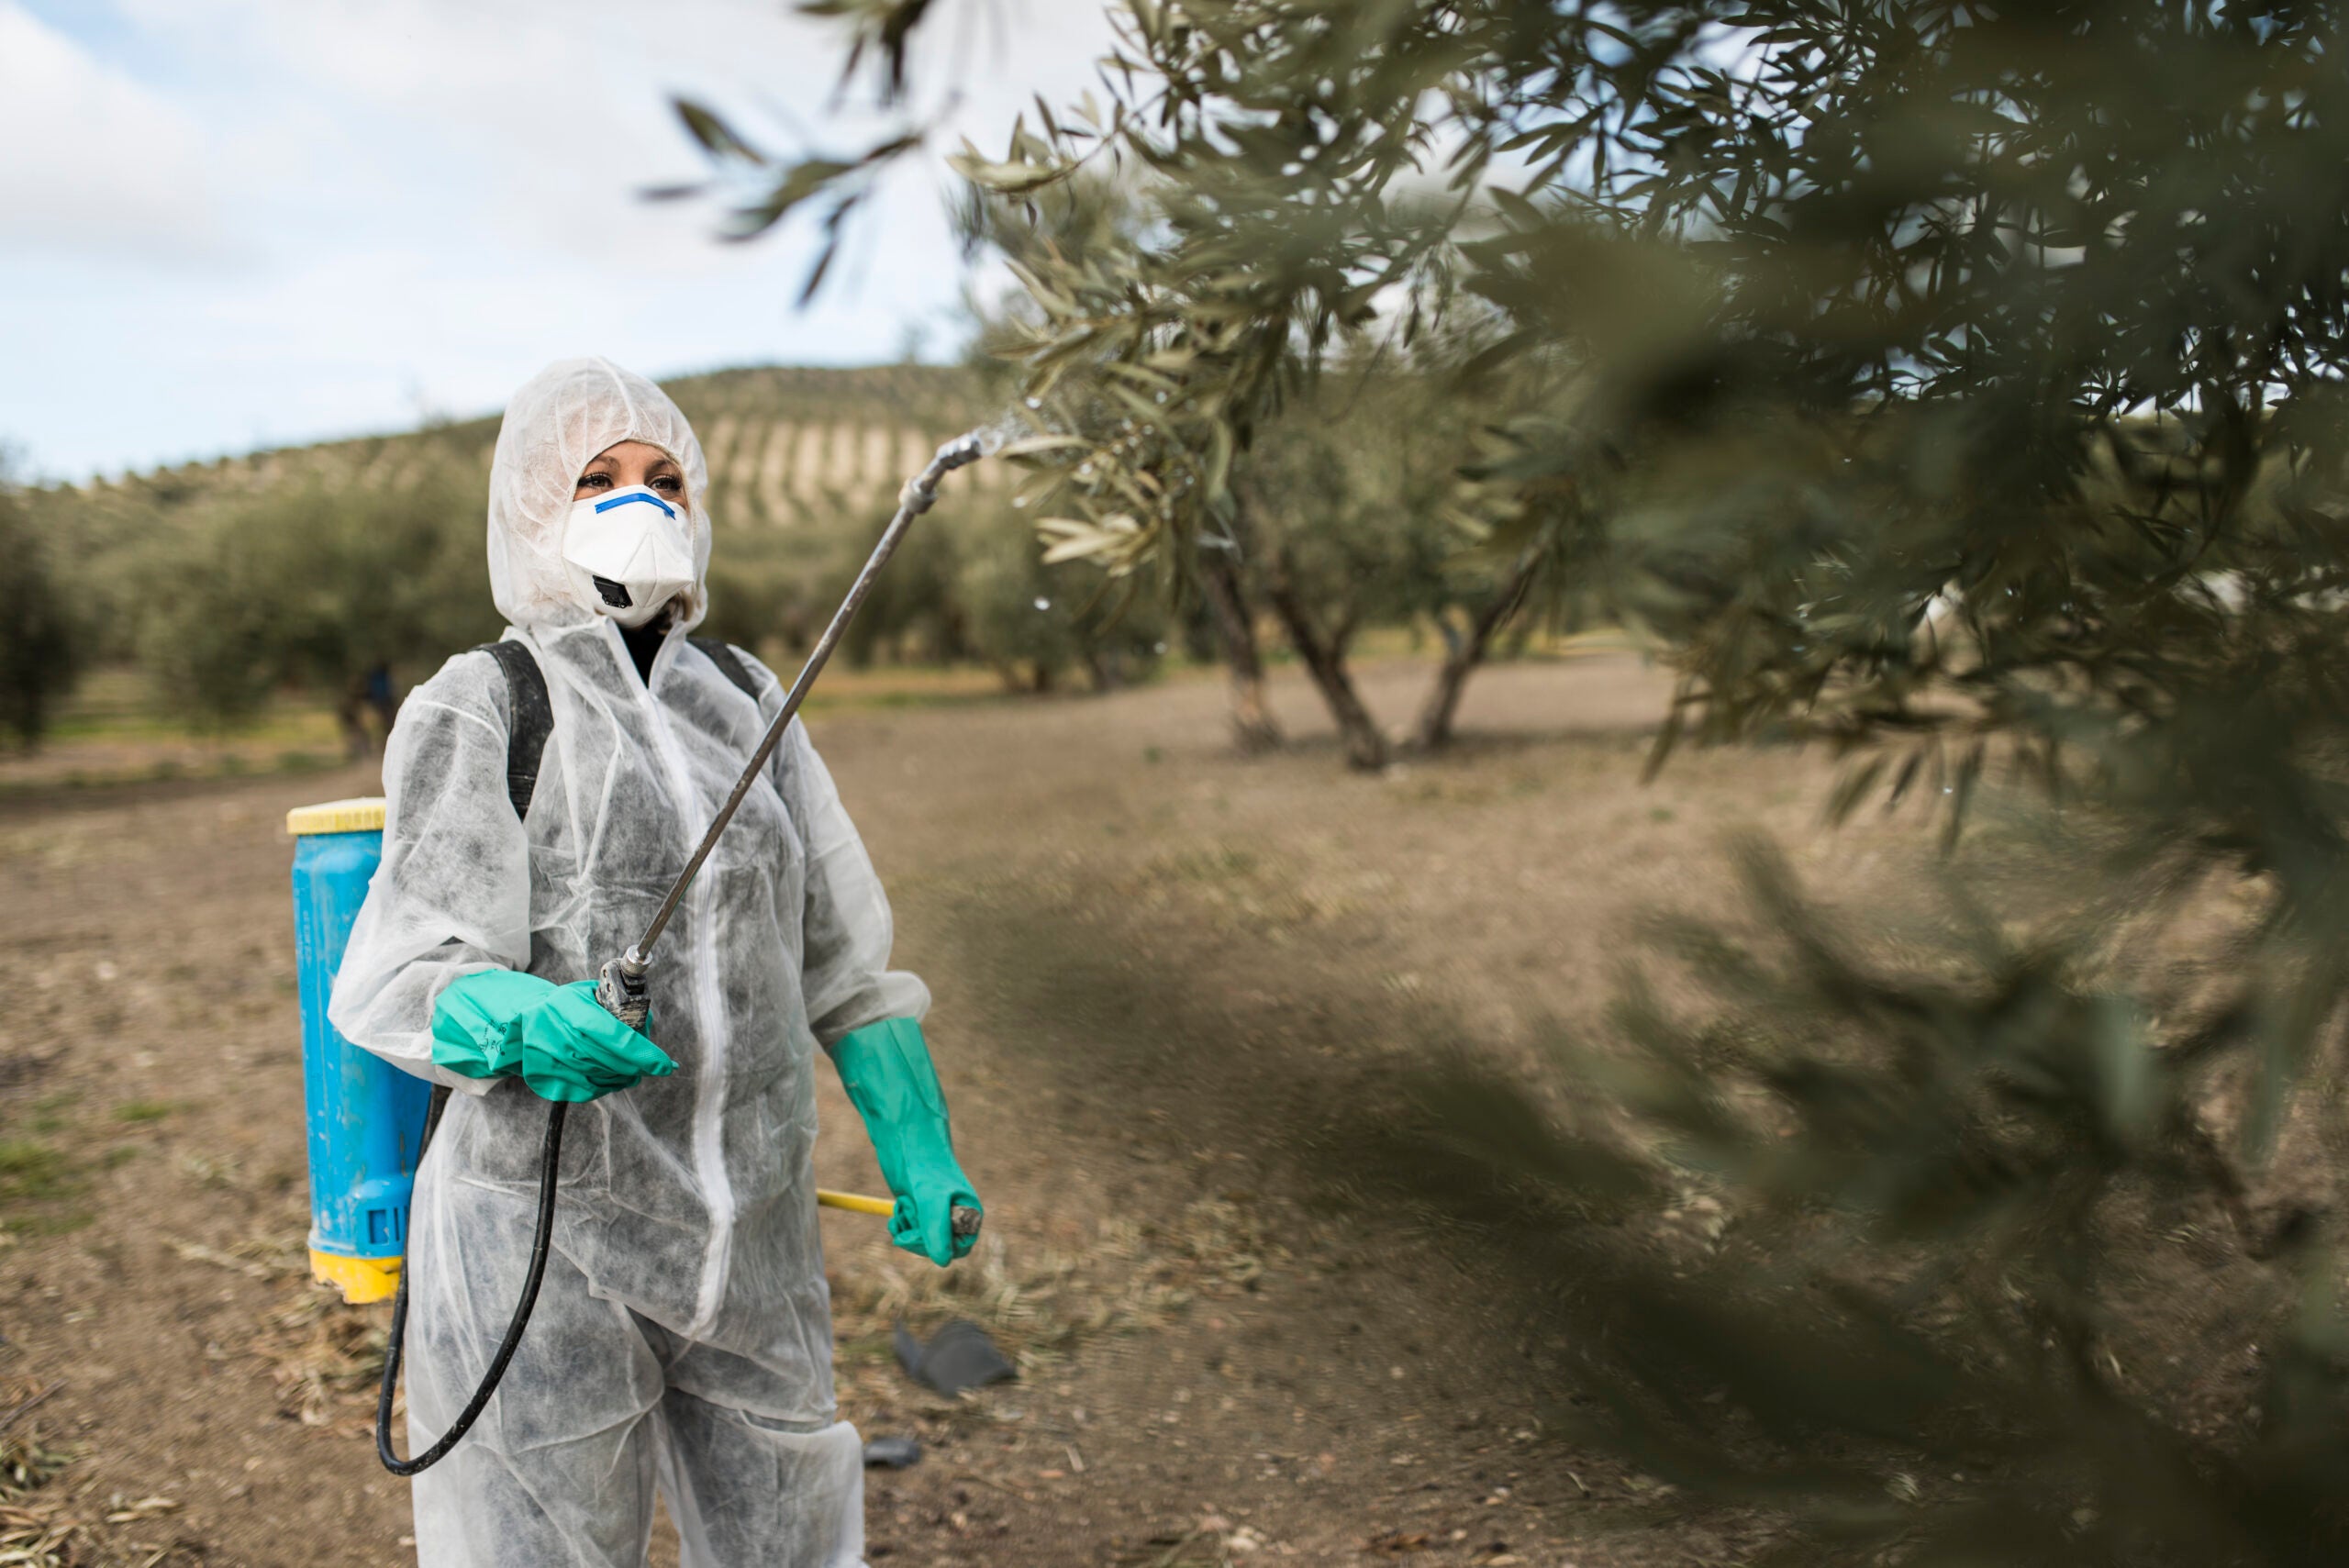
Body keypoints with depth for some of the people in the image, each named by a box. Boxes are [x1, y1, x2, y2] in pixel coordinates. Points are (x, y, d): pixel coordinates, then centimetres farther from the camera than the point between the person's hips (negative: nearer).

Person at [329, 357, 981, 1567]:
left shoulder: (740, 696, 8)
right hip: (545, 1231, -4)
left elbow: (834, 938, 12)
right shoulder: (476, 710, -7)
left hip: (750, 1231, 5)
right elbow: (405, 981, -15)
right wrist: (532, 1026, -36)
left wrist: (916, 1145, 9)